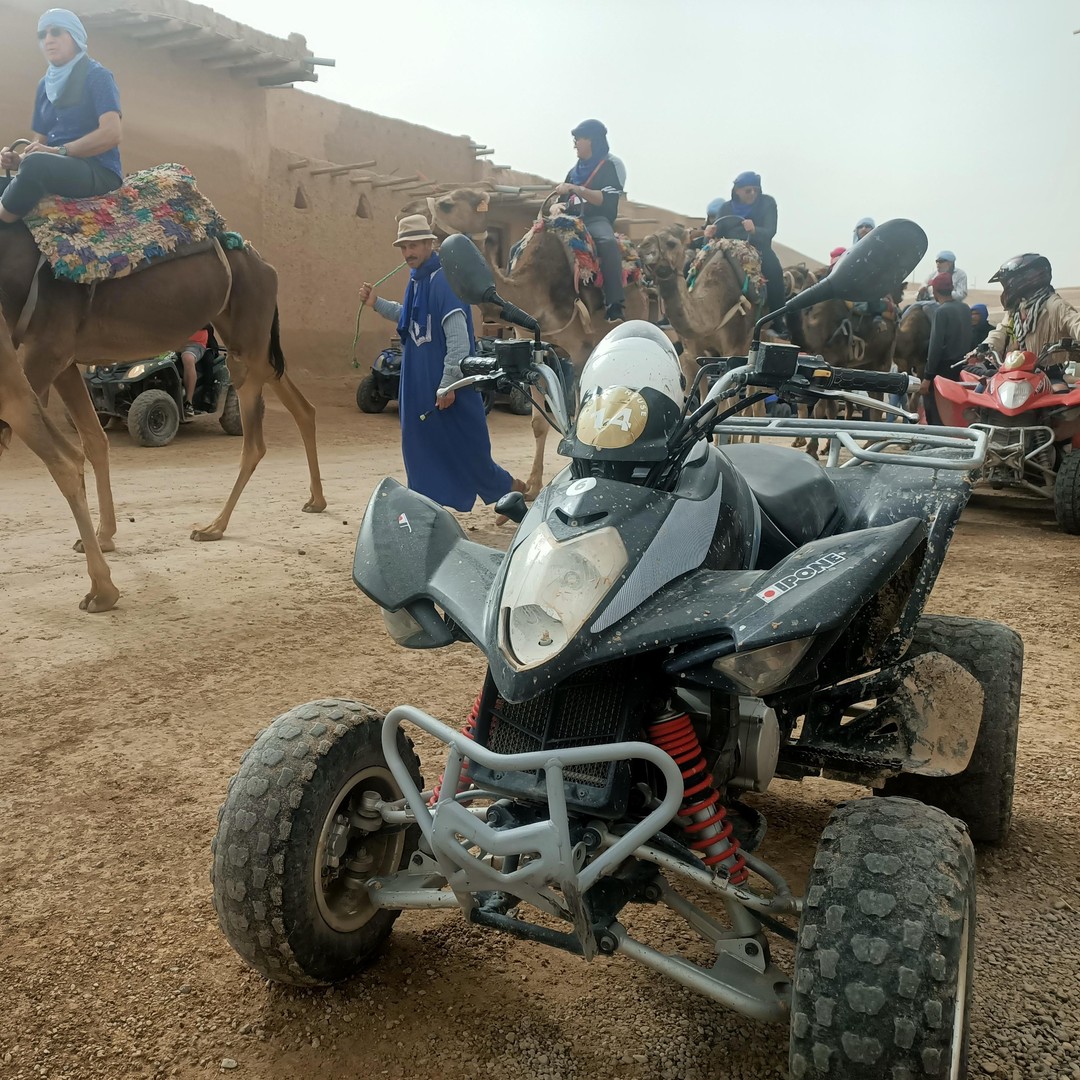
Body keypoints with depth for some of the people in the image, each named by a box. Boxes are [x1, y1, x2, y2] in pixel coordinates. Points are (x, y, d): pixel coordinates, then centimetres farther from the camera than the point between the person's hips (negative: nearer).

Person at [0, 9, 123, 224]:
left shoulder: (97, 76, -2)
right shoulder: (46, 84, 18)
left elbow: (111, 134, -16)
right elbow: (40, 143, 18)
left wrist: (59, 151, -21)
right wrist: (18, 160, -6)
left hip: (99, 172, -7)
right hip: (54, 171, 7)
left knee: (36, 164, -35)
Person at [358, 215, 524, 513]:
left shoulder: (443, 279, -18)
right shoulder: (416, 280, 10)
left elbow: (458, 338, -23)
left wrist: (448, 385, -23)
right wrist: (376, 303, 17)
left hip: (446, 384, -9)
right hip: (419, 383, 9)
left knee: (467, 447, -1)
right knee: (419, 445, 12)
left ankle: (510, 490, 17)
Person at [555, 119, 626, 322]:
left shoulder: (612, 165, 4)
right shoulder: (575, 170, 24)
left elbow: (606, 200, -10)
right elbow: (565, 199, 30)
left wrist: (575, 189, -17)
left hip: (597, 220, -7)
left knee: (609, 243, -39)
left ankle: (614, 306, -45)